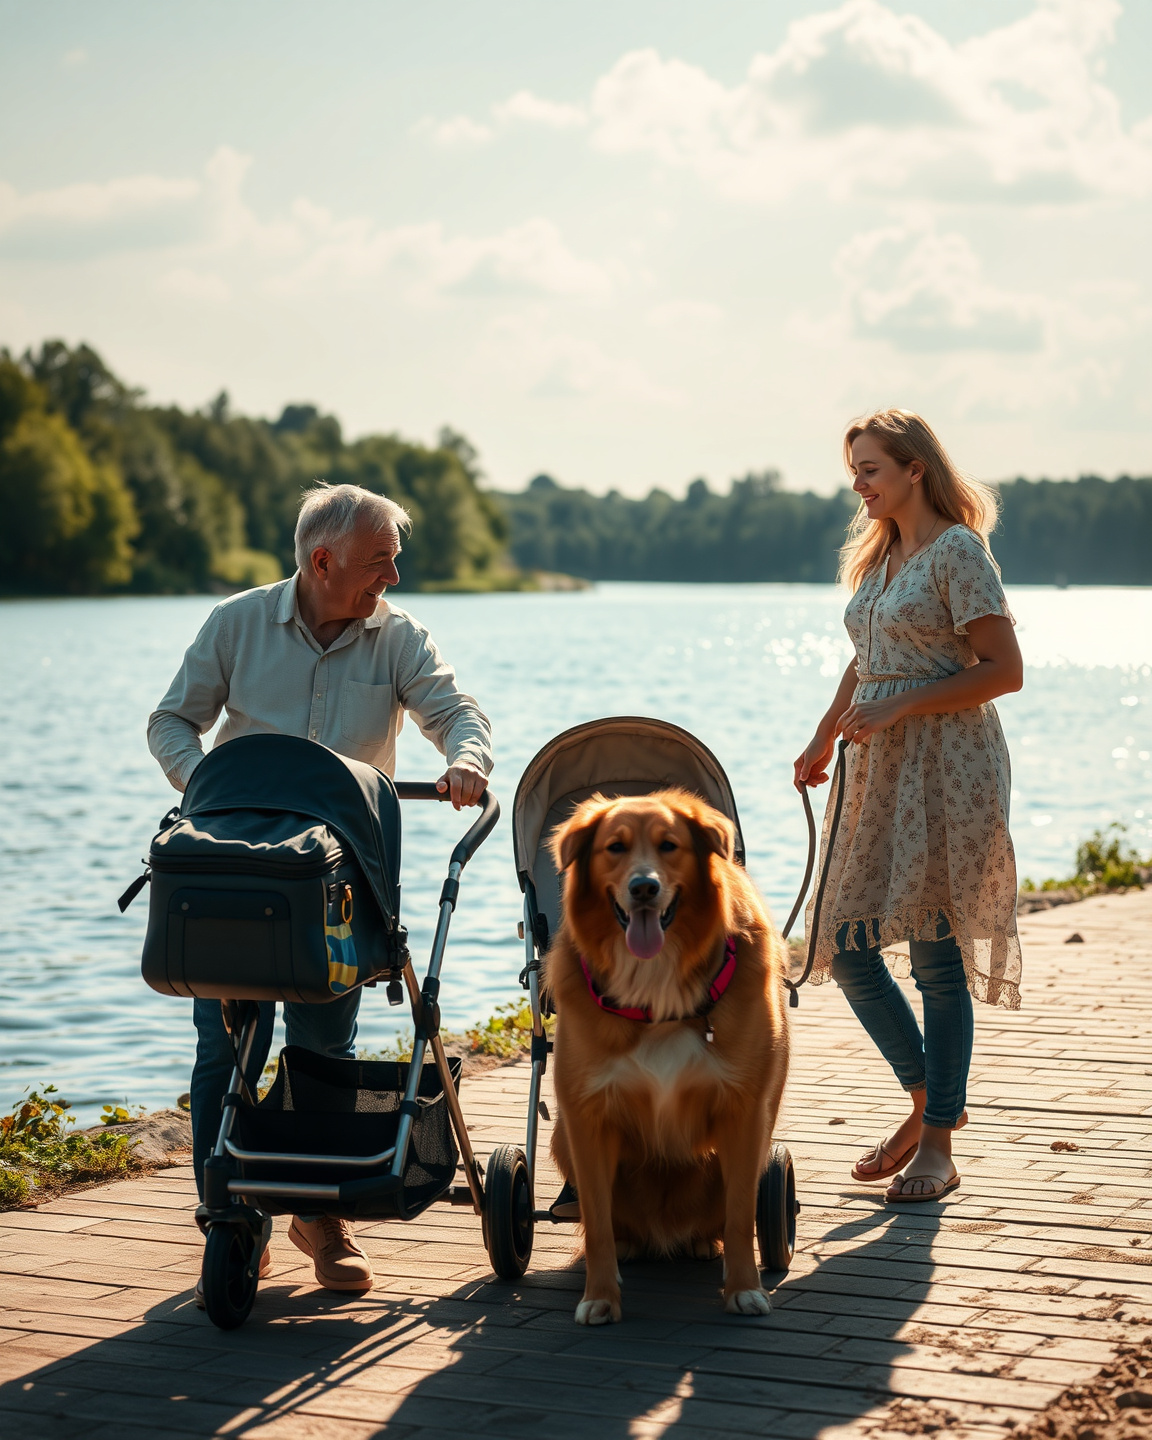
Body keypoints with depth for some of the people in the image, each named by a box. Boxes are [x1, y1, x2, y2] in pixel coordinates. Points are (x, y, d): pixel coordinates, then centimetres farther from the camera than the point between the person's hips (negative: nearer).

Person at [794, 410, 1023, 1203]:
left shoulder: (959, 551, -9)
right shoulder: (878, 555, 15)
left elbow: (1004, 670, -14)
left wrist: (900, 709, -18)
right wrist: (824, 740, 22)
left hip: (948, 766, -8)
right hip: (879, 770, 8)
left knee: (937, 954, -3)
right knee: (845, 945, 5)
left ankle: (937, 1146, 6)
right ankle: (929, 1098, 23)